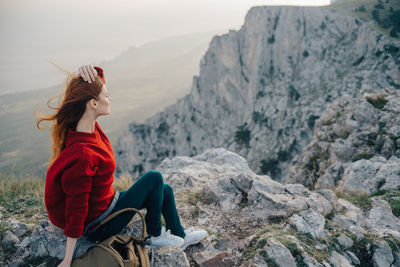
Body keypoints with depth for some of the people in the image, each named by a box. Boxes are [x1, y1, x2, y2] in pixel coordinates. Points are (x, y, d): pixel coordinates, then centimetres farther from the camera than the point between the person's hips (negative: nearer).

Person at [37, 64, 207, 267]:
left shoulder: (88, 126, -9)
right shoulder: (82, 155, -36)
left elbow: (97, 79, 3)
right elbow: (76, 209, -30)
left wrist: (89, 71, -21)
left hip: (107, 201, 9)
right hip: (100, 225, -9)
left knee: (165, 190, 14)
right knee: (154, 178, -11)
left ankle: (180, 236, 37)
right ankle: (155, 236, 10)